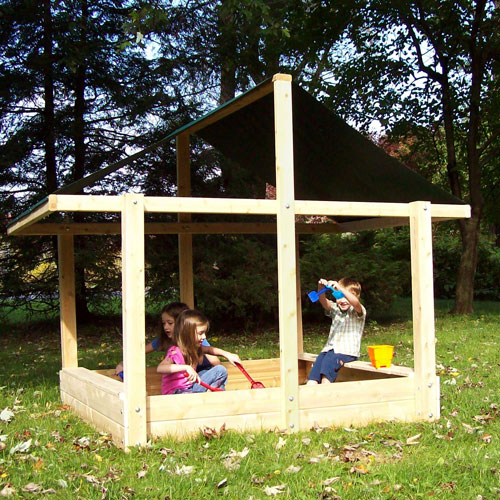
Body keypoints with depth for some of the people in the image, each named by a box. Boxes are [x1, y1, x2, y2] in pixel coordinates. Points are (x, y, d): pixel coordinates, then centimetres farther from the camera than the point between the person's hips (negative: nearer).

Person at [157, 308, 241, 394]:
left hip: (191, 386, 8)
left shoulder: (195, 347, 2)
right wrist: (186, 367, -49)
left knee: (221, 370, 4)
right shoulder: (175, 352, -24)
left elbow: (209, 349, 22)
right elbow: (160, 368, -41)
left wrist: (227, 354, 7)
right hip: (176, 393, -8)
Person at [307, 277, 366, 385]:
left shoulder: (357, 311, 3)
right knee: (318, 360, -23)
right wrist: (320, 288, -22)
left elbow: (355, 302, -21)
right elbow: (323, 301, 0)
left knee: (329, 360, -32)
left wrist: (339, 288, -34)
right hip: (330, 349, 5)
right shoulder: (335, 309, 19)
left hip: (348, 351, -5)